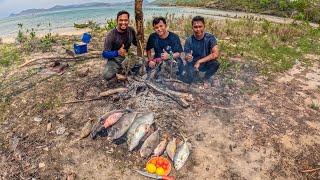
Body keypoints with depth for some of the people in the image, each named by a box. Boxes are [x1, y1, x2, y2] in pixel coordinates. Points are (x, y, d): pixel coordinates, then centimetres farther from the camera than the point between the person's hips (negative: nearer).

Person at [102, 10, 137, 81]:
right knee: (107, 76, -28)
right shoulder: (111, 35, -19)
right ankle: (120, 70, 4)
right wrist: (117, 52, -37)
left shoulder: (131, 30, -8)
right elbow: (105, 54, -19)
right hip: (114, 59, -4)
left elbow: (136, 43, 11)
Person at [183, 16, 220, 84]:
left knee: (215, 63, -32)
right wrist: (187, 58, -37)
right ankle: (196, 74, 14)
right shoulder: (189, 40, -12)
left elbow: (216, 54, -26)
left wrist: (199, 61, -28)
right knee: (188, 80, -26)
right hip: (193, 65, 0)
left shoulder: (210, 37, -15)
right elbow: (186, 57, -11)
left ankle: (204, 78, 0)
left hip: (206, 65, 0)